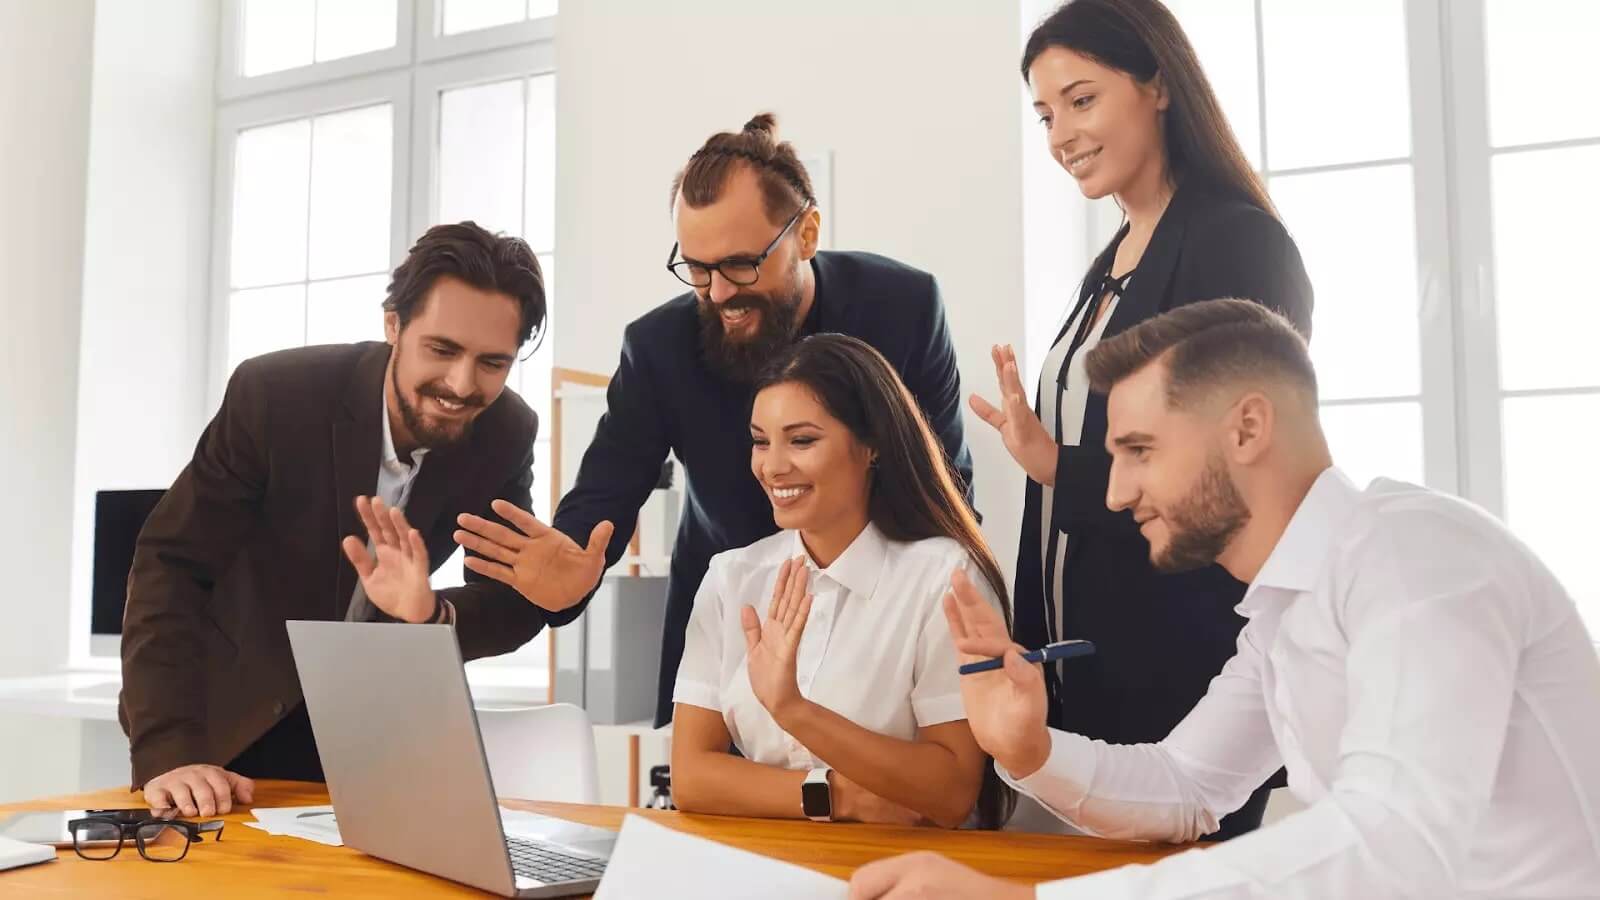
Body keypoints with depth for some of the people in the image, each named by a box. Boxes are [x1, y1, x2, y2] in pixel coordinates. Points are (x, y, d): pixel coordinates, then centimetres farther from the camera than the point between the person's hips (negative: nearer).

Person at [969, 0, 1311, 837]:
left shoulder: (1239, 244, -11)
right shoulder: (1110, 266, 13)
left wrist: (1060, 466, -23)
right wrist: (1038, 656, 14)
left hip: (1184, 671, -8)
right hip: (1086, 666, 8)